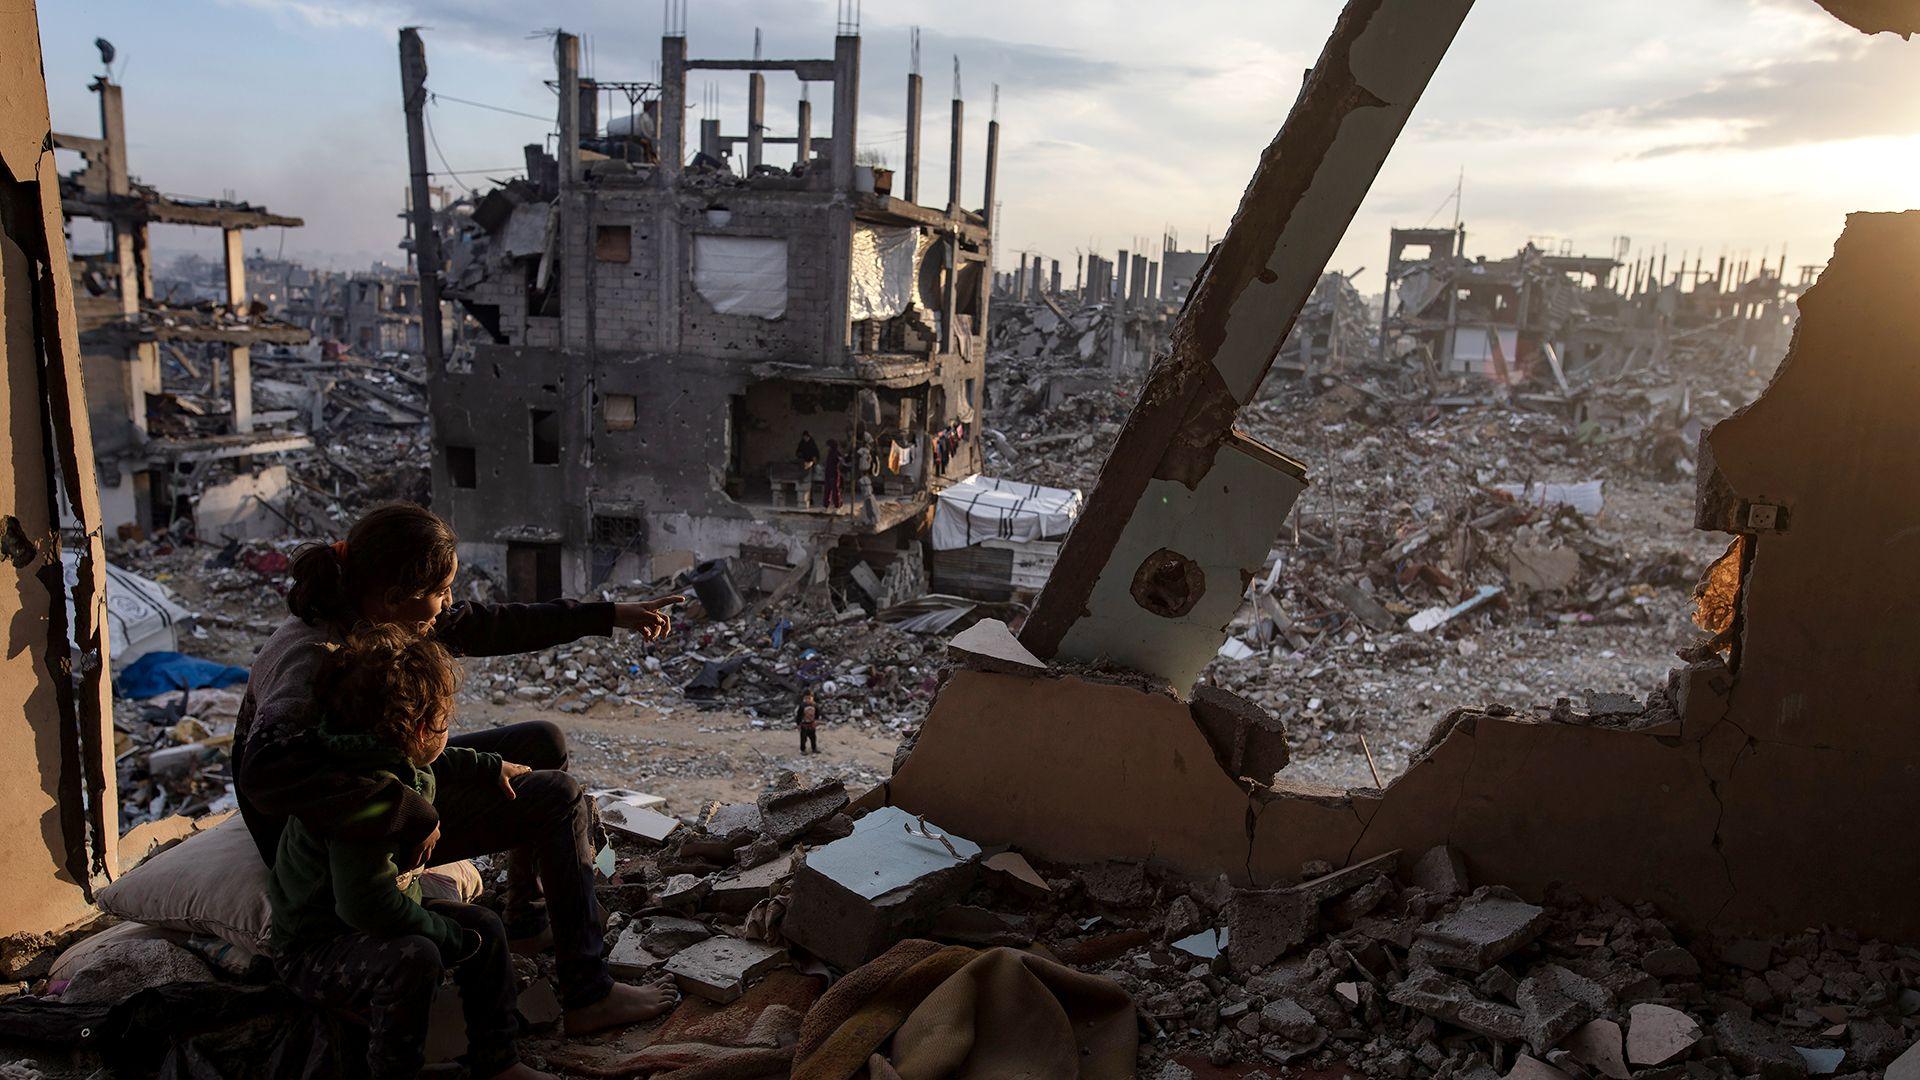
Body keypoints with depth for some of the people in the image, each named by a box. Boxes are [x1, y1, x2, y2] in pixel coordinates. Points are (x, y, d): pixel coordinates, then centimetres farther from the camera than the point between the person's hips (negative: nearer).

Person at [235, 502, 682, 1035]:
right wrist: (413, 814, -41)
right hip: (348, 835, -9)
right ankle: (588, 997, -3)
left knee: (543, 741, 12)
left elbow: (480, 626, 4)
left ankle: (526, 921, 26)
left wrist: (611, 615, 6)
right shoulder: (313, 659, -34)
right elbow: (268, 772, -51)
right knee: (560, 797, -12)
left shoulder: (366, 614, -7)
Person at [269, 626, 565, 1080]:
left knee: (483, 927, 3)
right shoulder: (367, 799, -33)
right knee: (413, 957, -36)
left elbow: (436, 763, 25)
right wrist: (448, 933, -24)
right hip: (313, 952, -10)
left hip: (369, 925, 10)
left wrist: (489, 767, 34)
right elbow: (368, 905, -36)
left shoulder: (403, 765, -2)